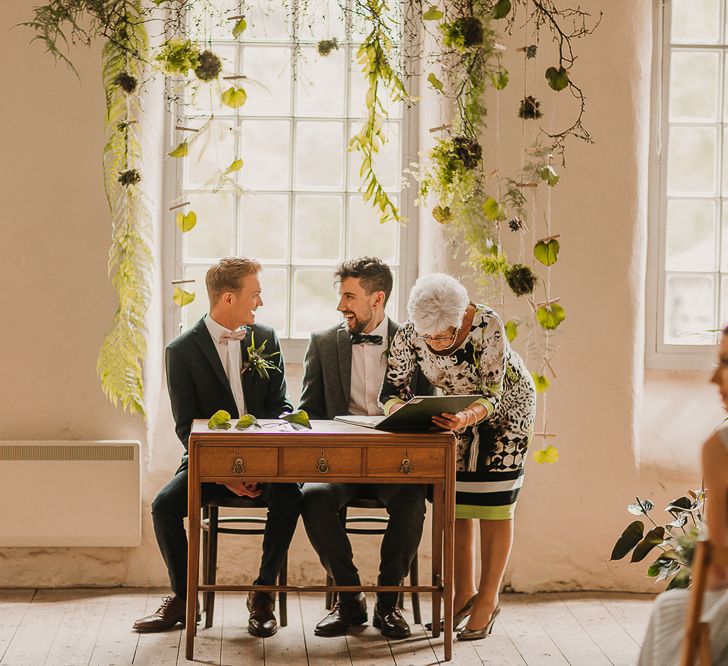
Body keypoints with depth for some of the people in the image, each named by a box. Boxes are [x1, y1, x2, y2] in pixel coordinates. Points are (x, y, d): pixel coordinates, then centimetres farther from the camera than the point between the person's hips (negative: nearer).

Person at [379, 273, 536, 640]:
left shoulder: (487, 325, -35)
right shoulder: (408, 335, -24)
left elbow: (492, 396, -34)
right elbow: (391, 391, -16)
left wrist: (466, 417, -53)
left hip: (506, 405, -4)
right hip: (458, 410, 4)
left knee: (493, 504, -6)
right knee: (453, 502, 2)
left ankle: (488, 600, 3)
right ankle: (464, 594, 14)